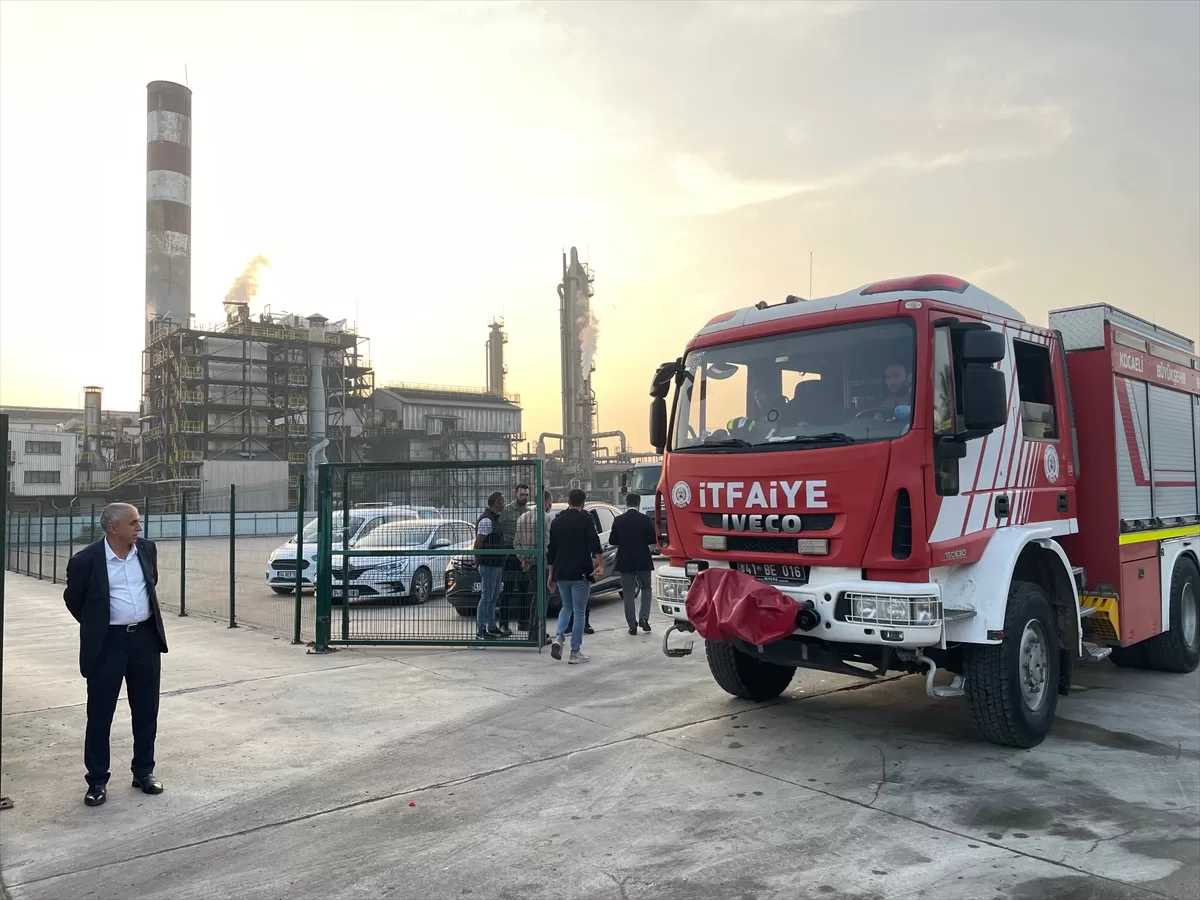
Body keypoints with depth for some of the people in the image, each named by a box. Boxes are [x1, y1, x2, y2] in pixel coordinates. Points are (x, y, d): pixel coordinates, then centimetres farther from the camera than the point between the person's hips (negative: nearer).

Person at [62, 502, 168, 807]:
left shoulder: (147, 549, 0)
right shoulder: (86, 560, -14)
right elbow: (73, 599, 4)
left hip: (146, 638, 4)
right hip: (108, 644, -4)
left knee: (146, 712, 11)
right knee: (99, 714, 5)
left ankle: (144, 772, 25)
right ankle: (97, 780, 20)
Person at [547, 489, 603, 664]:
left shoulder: (557, 521, 9)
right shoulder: (585, 520, -5)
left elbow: (551, 550, 13)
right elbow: (595, 544, -18)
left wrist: (550, 574, 18)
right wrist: (600, 565, -19)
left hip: (561, 573, 5)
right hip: (580, 573, -4)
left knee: (567, 607, 21)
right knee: (579, 612, 3)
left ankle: (558, 638, -1)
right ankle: (575, 653, 4)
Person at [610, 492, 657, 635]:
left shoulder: (619, 520, -3)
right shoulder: (645, 519, -6)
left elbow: (612, 540, 0)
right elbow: (653, 539, -6)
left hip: (625, 561, 1)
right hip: (643, 561, -1)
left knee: (628, 593, 6)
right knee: (646, 588, 17)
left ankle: (632, 625, 4)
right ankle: (644, 618, 4)